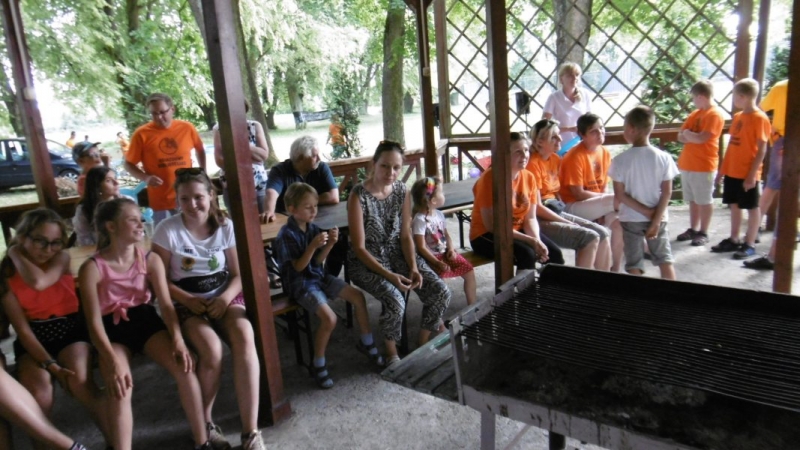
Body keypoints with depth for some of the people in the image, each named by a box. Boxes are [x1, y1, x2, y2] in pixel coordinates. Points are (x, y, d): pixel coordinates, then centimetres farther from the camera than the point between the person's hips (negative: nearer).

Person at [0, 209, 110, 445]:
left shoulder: (61, 258, -3)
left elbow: (39, 282, -28)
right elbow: (22, 329, -9)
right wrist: (50, 364, -21)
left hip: (69, 328, 0)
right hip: (34, 337, 1)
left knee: (80, 383, -26)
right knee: (38, 394, -27)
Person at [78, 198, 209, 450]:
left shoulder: (151, 260, 0)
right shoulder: (92, 268, -9)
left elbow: (165, 304, -6)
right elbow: (94, 321, -14)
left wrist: (178, 339, -23)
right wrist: (112, 362, -27)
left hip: (146, 320, 2)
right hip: (113, 329, -2)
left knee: (185, 368, -21)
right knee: (120, 388, -30)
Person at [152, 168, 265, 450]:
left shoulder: (225, 226, -1)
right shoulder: (167, 230, -8)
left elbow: (238, 275, 2)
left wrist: (225, 299, -17)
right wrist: (189, 301, -18)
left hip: (224, 297, 2)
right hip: (186, 304, -2)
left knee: (245, 340, -28)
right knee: (212, 351, -29)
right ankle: (205, 423, 0)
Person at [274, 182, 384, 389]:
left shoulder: (313, 227, 2)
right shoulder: (286, 234, -18)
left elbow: (318, 260, 4)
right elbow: (298, 267, -19)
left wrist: (330, 244, -13)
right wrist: (313, 245, -30)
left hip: (319, 276, 8)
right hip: (301, 283, -7)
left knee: (358, 297, 2)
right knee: (329, 318, -26)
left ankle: (366, 342, 23)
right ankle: (319, 365, -3)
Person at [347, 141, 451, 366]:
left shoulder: (402, 190, -3)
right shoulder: (358, 195, -19)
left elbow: (405, 235, 3)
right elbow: (359, 248, -18)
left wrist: (414, 267, -13)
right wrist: (390, 275, -26)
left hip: (397, 252, 5)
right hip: (366, 260, -5)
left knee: (441, 292, -13)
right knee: (395, 301, -30)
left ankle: (424, 343, 13)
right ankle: (391, 352, 1)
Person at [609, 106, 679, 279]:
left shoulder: (620, 160, -13)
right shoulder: (663, 157, -7)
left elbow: (620, 195, -13)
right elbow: (667, 192, -8)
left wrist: (646, 211, -9)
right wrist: (656, 219, -7)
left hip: (631, 219, -2)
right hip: (657, 217, 2)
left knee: (634, 265, 9)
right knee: (665, 259, 16)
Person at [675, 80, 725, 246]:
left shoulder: (715, 114, -12)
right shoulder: (695, 114, 13)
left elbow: (702, 139, -21)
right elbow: (680, 136, 10)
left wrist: (688, 134, -3)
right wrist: (692, 137, -10)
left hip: (704, 166, -8)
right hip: (687, 164, 8)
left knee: (705, 201, 3)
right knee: (693, 200, 15)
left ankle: (703, 233, 11)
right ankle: (693, 229, 25)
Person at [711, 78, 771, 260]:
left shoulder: (760, 118, -11)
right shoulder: (737, 116, 9)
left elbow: (761, 150, -13)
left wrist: (752, 175, -17)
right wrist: (722, 169, 13)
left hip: (747, 174, -7)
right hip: (732, 172, 7)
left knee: (752, 208, 4)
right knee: (734, 205, 13)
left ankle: (750, 244, 11)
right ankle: (734, 240, 24)